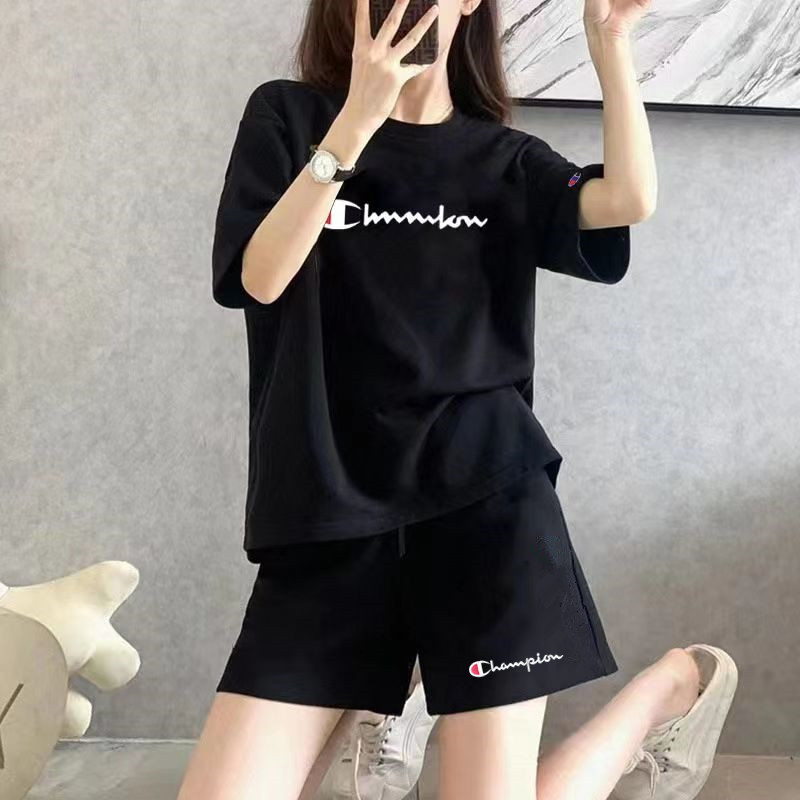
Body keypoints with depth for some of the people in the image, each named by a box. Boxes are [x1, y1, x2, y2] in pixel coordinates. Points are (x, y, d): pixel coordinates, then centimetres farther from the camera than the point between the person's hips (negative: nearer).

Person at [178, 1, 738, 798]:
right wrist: (358, 117, -16)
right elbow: (256, 278, -9)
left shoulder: (506, 159, 10)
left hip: (488, 501, 0)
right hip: (328, 515, 1)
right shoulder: (287, 117, 7)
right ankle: (384, 706, 26)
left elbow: (628, 201, -8)